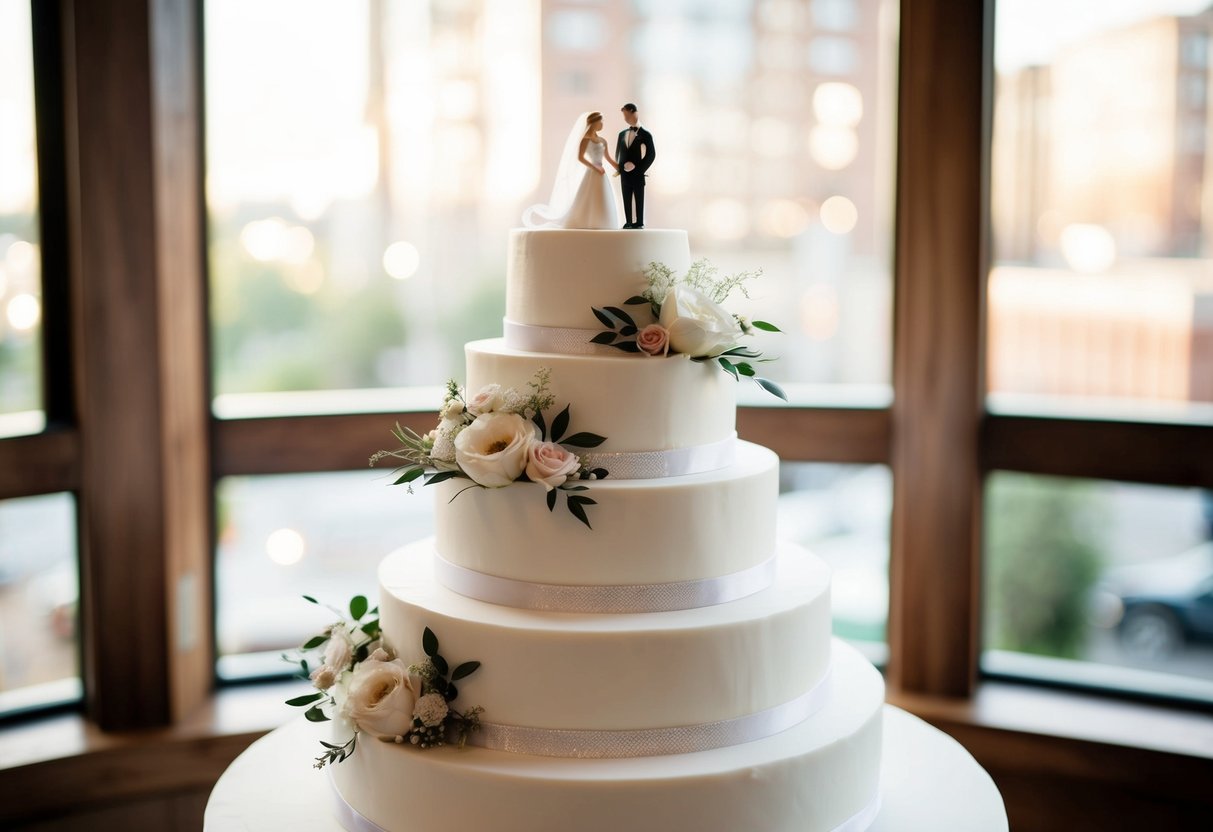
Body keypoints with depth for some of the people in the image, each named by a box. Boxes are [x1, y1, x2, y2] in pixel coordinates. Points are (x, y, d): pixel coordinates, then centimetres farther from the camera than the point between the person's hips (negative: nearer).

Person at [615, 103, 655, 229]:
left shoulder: (645, 135, -2)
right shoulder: (622, 134, 13)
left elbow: (651, 154, -6)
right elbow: (618, 153, 16)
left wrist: (640, 169, -11)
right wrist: (620, 167, 3)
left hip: (637, 173, -5)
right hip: (625, 173, 5)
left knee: (639, 199, -2)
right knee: (626, 199, 5)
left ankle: (639, 223, 1)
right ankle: (628, 222, 9)